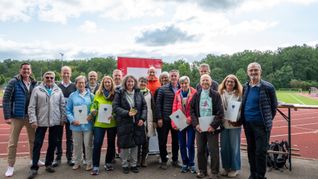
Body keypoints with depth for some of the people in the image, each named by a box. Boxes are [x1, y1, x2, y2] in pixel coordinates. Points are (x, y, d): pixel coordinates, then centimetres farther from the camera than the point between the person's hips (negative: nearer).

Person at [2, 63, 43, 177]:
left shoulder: (34, 83, 4)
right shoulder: (14, 82, -7)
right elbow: (6, 100, -8)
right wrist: (7, 116, -12)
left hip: (31, 116, 3)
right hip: (17, 116, -3)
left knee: (33, 140, 14)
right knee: (13, 142, 5)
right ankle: (10, 166, 18)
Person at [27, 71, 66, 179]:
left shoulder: (58, 90, 5)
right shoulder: (37, 90, -1)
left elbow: (62, 105, 7)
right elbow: (32, 107, -3)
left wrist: (63, 119, 4)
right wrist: (33, 120, -10)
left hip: (55, 121, 2)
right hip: (41, 121, -2)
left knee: (52, 144, 10)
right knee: (38, 144, 0)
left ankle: (48, 164, 26)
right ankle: (34, 168, 10)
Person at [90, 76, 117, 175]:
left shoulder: (115, 94, -1)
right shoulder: (98, 94, 2)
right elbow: (93, 106, 5)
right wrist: (93, 111, -16)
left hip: (112, 123, 1)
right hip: (99, 123, 0)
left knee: (111, 144, 12)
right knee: (97, 144, -4)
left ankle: (108, 163, 30)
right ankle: (95, 166, 6)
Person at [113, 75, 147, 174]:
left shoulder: (138, 93, 6)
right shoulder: (119, 93, -4)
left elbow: (144, 106, 7)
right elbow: (115, 107, -10)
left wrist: (142, 118, -5)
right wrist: (127, 113, -21)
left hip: (137, 123, 3)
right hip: (124, 123, -3)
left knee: (135, 144, 11)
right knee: (124, 145, 5)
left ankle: (133, 164, 26)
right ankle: (125, 165, 23)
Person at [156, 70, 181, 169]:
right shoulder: (163, 89, -2)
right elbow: (158, 104, -3)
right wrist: (159, 118, -8)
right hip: (165, 119, -2)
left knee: (176, 140, 12)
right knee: (162, 141, 5)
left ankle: (175, 160, 28)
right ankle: (164, 161, 20)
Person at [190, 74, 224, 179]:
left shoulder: (216, 95, -1)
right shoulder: (196, 95, 7)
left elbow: (220, 112, -6)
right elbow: (192, 111, 5)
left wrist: (213, 125, -16)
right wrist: (196, 124, -8)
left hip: (212, 127, -3)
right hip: (199, 127, 3)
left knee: (213, 150, 3)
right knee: (200, 150, 10)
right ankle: (202, 170, 24)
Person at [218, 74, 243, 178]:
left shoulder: (239, 95, -2)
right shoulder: (220, 94, 5)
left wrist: (237, 120, -15)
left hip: (234, 125, -2)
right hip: (223, 123, 3)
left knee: (234, 147, 6)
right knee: (224, 147, 10)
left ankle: (235, 168, 20)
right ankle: (226, 167, 25)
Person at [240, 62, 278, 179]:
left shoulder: (268, 87, -9)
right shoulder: (245, 87, 6)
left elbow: (274, 106, 0)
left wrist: (267, 120, 4)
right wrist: (243, 120, 11)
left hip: (261, 125, -5)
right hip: (248, 124, 5)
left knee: (261, 152, 1)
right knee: (251, 150, 14)